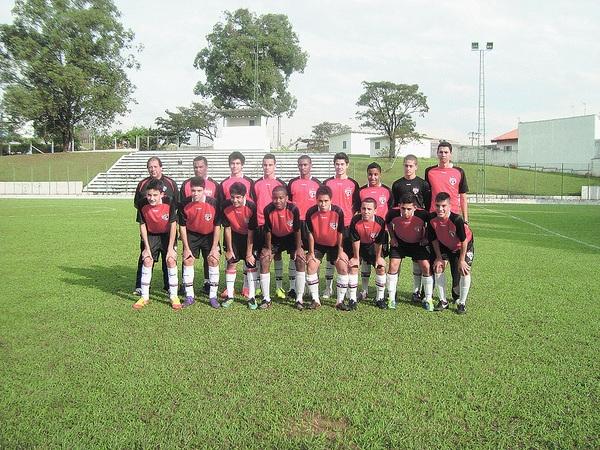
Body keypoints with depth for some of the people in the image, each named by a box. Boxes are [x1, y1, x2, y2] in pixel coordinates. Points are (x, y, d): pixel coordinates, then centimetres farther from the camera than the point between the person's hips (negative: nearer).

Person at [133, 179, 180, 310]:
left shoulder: (169, 202, -26)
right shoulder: (142, 204, -21)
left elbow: (173, 225, -19)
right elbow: (142, 225, -9)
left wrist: (170, 248, -18)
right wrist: (147, 247, -11)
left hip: (168, 235, -1)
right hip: (151, 235, 2)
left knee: (171, 260, -14)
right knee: (147, 260, -9)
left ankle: (174, 296, -2)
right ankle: (144, 297, 3)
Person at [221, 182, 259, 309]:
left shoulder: (251, 207, -29)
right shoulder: (226, 206, -22)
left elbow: (251, 232, -21)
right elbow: (227, 228, -11)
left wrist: (249, 253, -17)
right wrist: (229, 249, -7)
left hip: (248, 236, -2)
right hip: (233, 235, 2)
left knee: (251, 264, -4)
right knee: (231, 263, 0)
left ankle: (251, 297, 4)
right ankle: (229, 296, 11)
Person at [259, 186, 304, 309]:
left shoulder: (293, 209, -28)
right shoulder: (268, 210, -26)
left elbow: (297, 230, -16)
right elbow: (268, 231, -14)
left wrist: (298, 248, -13)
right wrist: (268, 249, -9)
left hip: (291, 237, -1)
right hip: (274, 238, 1)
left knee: (300, 259, -16)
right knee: (264, 259, -12)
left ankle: (300, 299, -7)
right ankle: (266, 299, -2)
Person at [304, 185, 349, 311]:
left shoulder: (338, 211, -22)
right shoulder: (311, 212, -21)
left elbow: (340, 233, -12)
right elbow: (310, 233, -11)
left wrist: (340, 251, -9)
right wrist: (311, 252, -8)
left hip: (334, 245, 0)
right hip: (318, 244, 1)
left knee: (343, 268, -12)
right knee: (311, 266, -14)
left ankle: (340, 301, 2)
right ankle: (315, 300, 1)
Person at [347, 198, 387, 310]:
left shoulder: (380, 222, -28)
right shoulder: (355, 221, -30)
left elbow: (379, 243, -16)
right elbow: (355, 241, -20)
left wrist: (378, 257, -7)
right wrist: (356, 257, -13)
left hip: (373, 246, 1)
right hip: (358, 246, -1)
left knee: (381, 268, -4)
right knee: (353, 267, -13)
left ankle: (380, 298, 11)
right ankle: (352, 299, -5)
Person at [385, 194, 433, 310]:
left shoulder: (422, 214, -32)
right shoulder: (393, 213, -28)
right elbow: (387, 222, -3)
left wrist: (426, 237, -8)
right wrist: (392, 237, -5)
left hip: (418, 243, -1)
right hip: (399, 242, 1)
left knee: (426, 267, -8)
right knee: (393, 265, -9)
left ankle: (428, 299, 6)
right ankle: (391, 298, 5)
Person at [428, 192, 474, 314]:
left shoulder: (457, 220, -38)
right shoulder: (432, 220, -26)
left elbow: (464, 241, -26)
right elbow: (434, 240, -9)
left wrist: (461, 260, -20)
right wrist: (439, 257, -9)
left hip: (464, 246, -4)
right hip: (445, 246, 4)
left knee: (464, 270, -16)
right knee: (438, 267, -8)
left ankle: (462, 302, 0)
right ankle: (443, 301, 5)